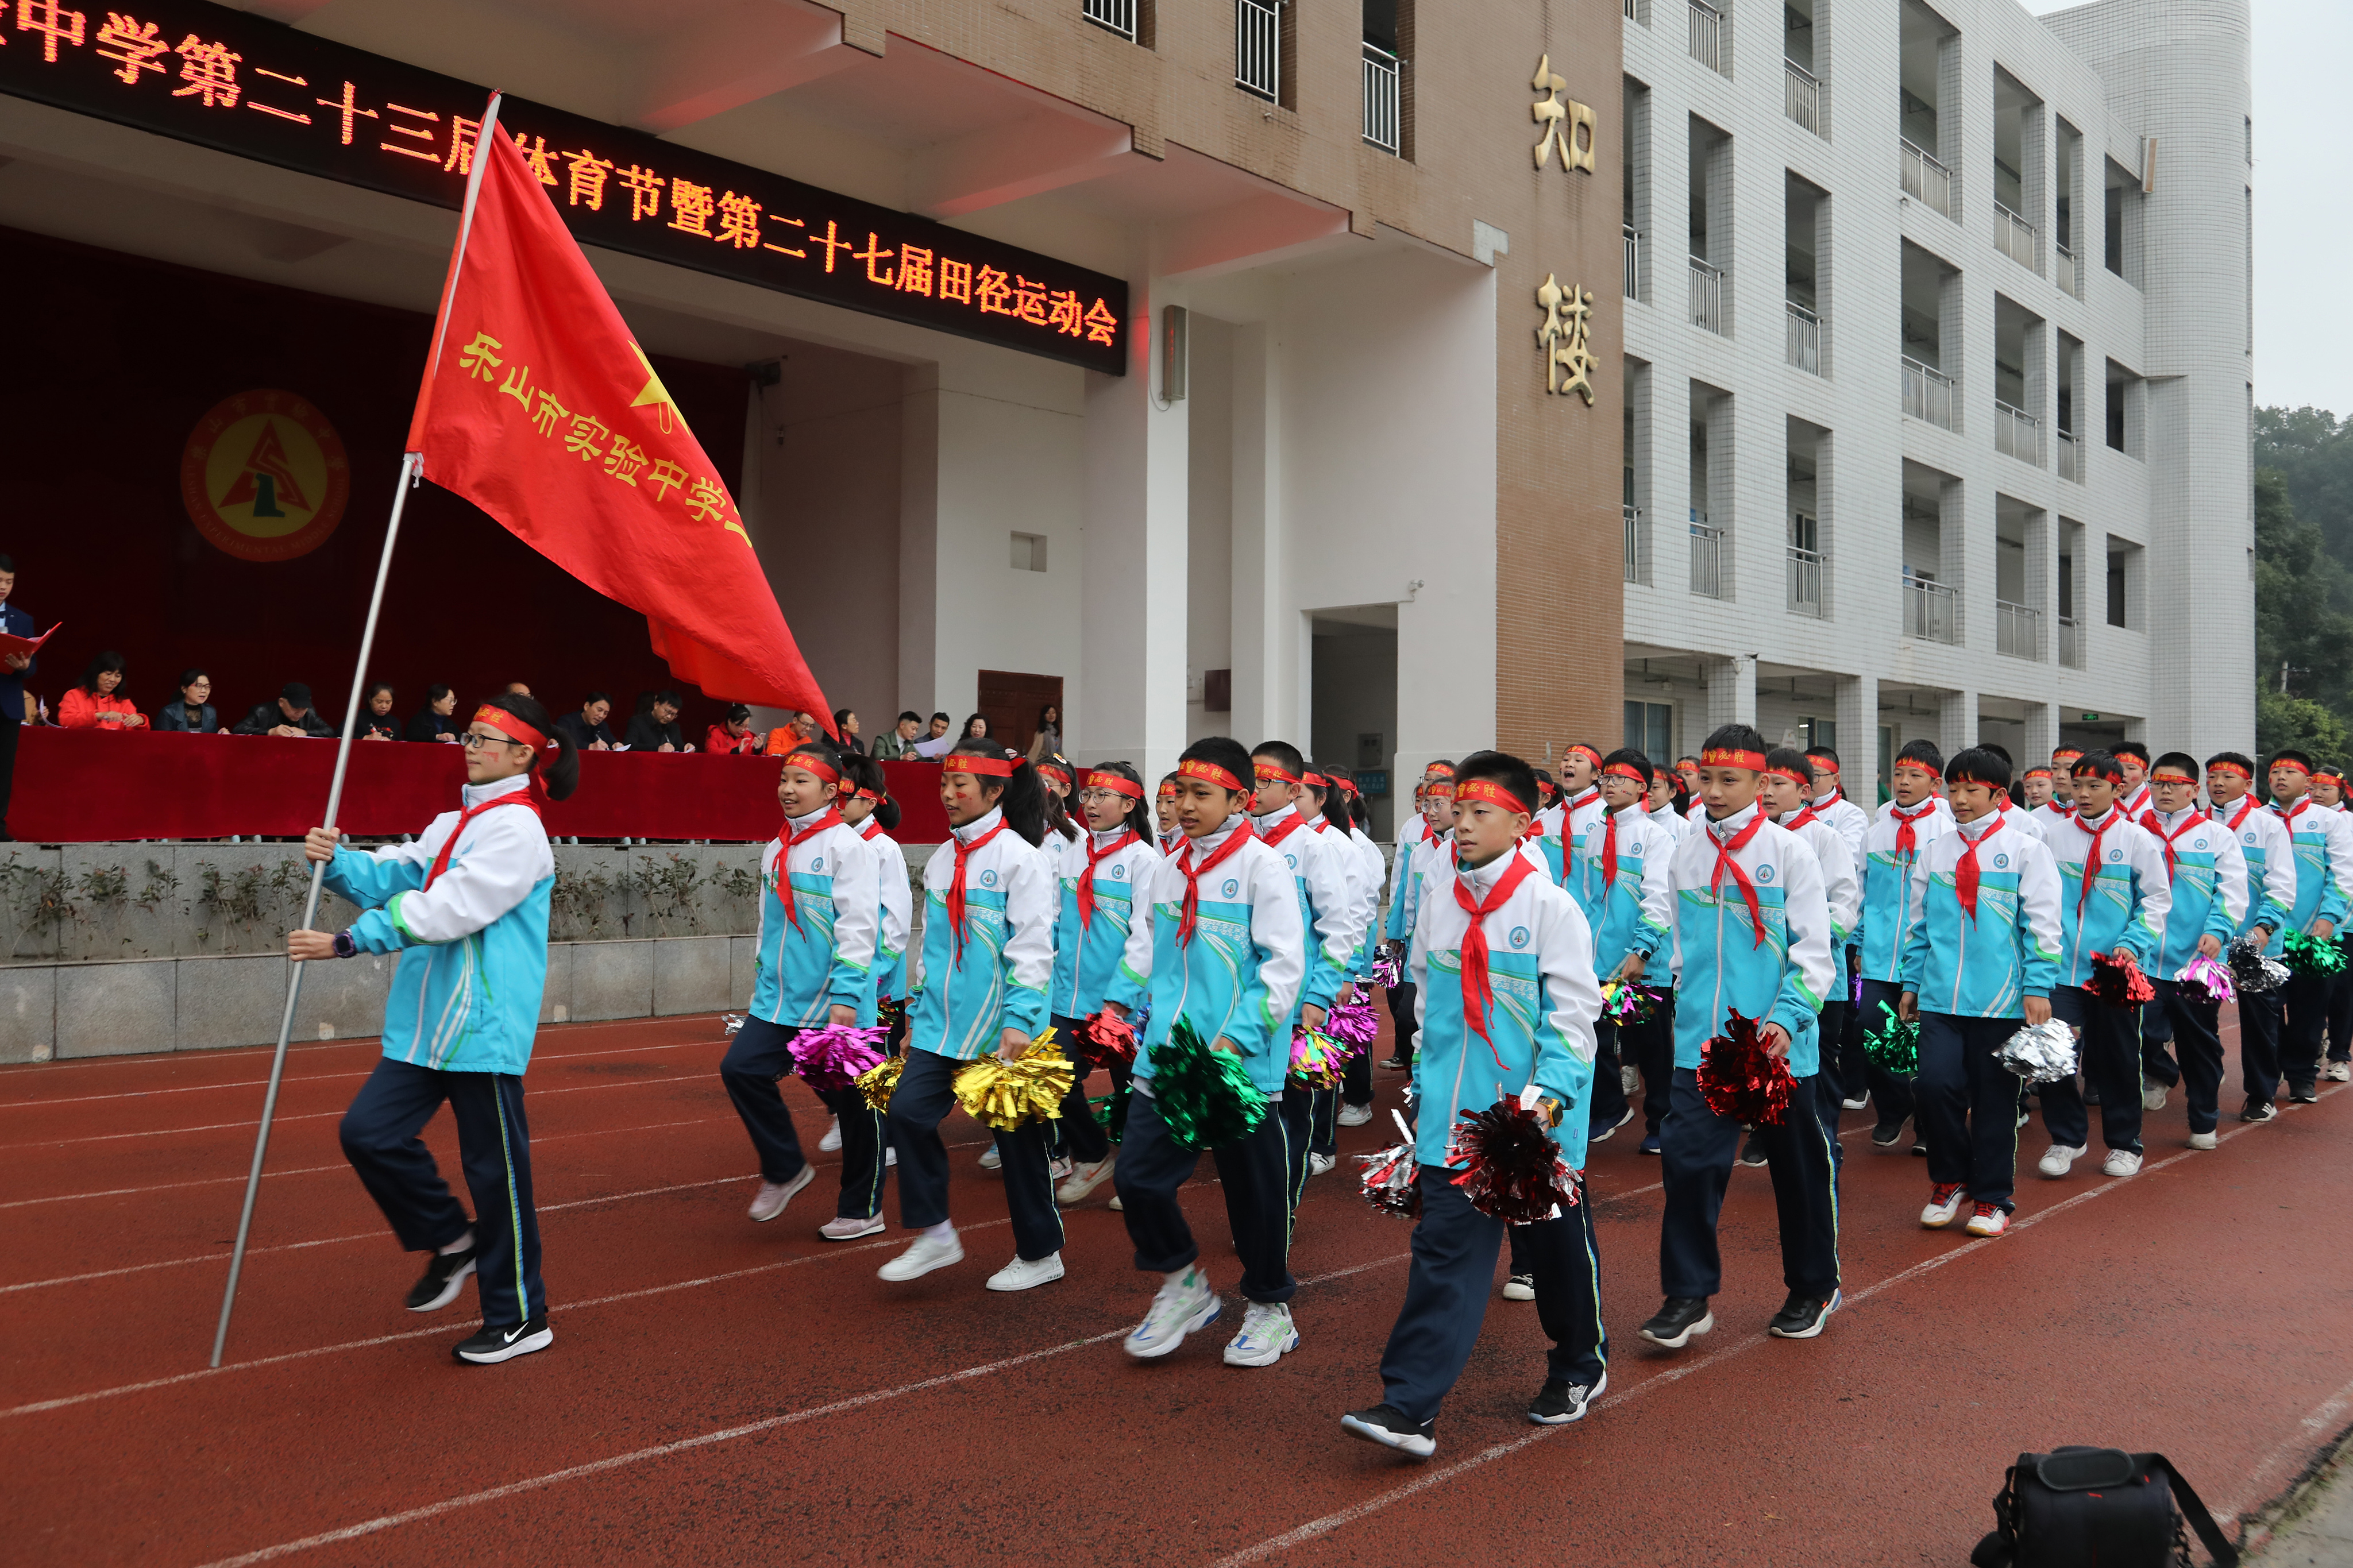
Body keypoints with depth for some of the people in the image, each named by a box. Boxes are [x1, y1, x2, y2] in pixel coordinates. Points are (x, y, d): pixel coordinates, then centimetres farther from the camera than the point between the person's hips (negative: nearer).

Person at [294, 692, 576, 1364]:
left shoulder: (515, 828, -12)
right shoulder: (453, 824, 16)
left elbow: (446, 910, -21)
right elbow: (391, 879, 8)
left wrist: (345, 942, -22)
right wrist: (337, 860, -11)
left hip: (484, 1025, -8)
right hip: (428, 1023, 8)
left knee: (495, 1169, 0)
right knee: (369, 1133, 2)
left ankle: (521, 1319, 14)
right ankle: (450, 1239, 25)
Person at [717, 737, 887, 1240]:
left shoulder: (847, 845, -10)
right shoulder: (775, 850, 13)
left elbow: (859, 925, -16)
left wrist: (845, 995, -22)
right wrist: (762, 988, 20)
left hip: (835, 1006, -7)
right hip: (781, 999, 7)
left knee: (852, 1103, 4)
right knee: (741, 1069, -7)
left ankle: (862, 1210, 20)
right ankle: (785, 1169, 14)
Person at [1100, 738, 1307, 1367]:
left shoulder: (1263, 865, -8)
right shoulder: (1169, 868, 11)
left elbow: (1284, 963, -13)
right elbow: (1146, 946, 21)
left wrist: (1239, 1038, -21)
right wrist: (1119, 1002, 7)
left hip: (1246, 1067, -5)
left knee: (1254, 1189, 7)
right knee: (1137, 1174, 0)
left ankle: (1270, 1309, 29)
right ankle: (1183, 1285, 24)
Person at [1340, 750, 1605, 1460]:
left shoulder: (1550, 906, -8)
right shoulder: (1439, 908, 7)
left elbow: (1573, 1011, -11)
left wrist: (1549, 1093, -20)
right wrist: (1425, 1087, 17)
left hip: (1534, 1121, -3)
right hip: (1454, 1119, 3)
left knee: (1555, 1245, 14)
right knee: (1444, 1253, -2)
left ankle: (1580, 1367, 38)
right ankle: (1409, 1406, -5)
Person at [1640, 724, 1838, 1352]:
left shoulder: (1789, 850, -6)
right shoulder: (1685, 854, 6)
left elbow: (1815, 951, -8)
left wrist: (1786, 1019, -20)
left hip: (1777, 1046, -3)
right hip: (1702, 1041, 3)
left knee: (1798, 1165, 11)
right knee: (1689, 1159, -5)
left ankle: (1813, 1289, 30)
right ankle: (1688, 1294, 6)